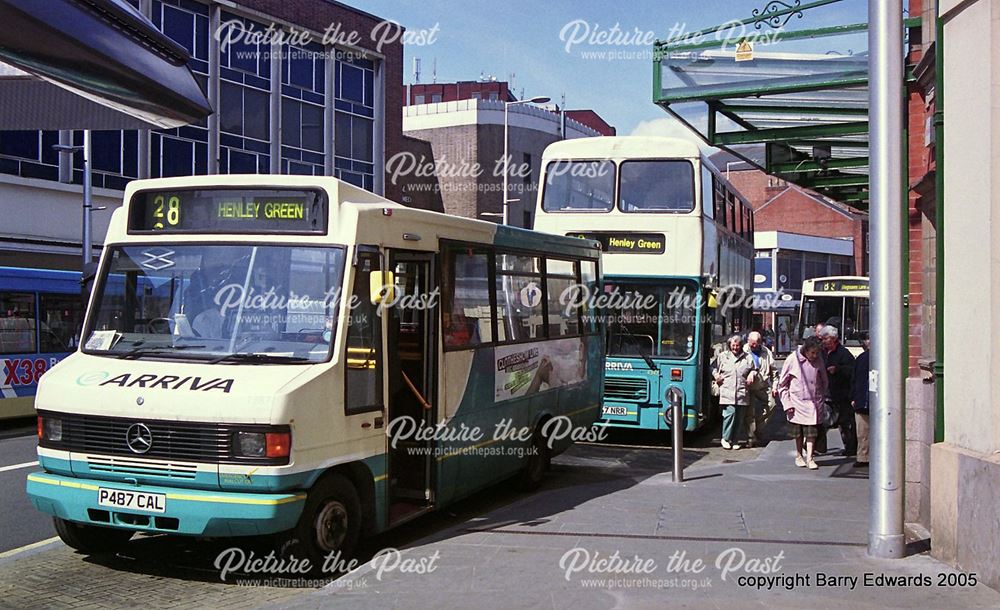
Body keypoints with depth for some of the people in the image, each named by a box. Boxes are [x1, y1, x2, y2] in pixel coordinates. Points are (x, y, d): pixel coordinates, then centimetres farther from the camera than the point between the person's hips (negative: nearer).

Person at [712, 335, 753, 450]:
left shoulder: (746, 357, 13)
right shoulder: (723, 356, 10)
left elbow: (752, 370, 25)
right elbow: (713, 367, 19)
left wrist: (752, 375, 5)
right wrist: (716, 376, 2)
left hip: (741, 393, 2)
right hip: (727, 392, -2)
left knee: (739, 417, 3)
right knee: (729, 413, -15)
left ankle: (735, 440, 14)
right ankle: (725, 438, -2)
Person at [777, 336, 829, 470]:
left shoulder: (818, 360, -1)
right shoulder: (792, 360, -8)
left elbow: (824, 382, 15)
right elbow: (782, 384, -1)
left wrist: (822, 400, 11)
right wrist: (787, 403, -6)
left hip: (814, 401, 1)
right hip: (797, 401, -1)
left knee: (811, 431, -8)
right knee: (798, 432, 9)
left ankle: (809, 458, -5)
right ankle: (799, 456, 24)